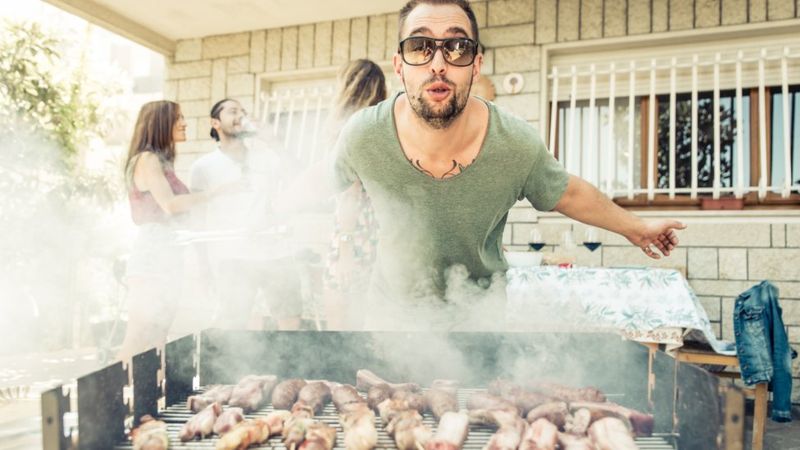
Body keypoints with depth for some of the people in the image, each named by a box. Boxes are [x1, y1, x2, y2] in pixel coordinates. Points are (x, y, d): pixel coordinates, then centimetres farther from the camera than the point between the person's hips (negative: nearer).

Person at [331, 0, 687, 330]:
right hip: (393, 306, 1)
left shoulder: (518, 146, -24)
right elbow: (342, 185, -2)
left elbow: (568, 194, -3)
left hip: (476, 312, 0)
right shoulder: (362, 136, -26)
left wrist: (637, 228, 10)